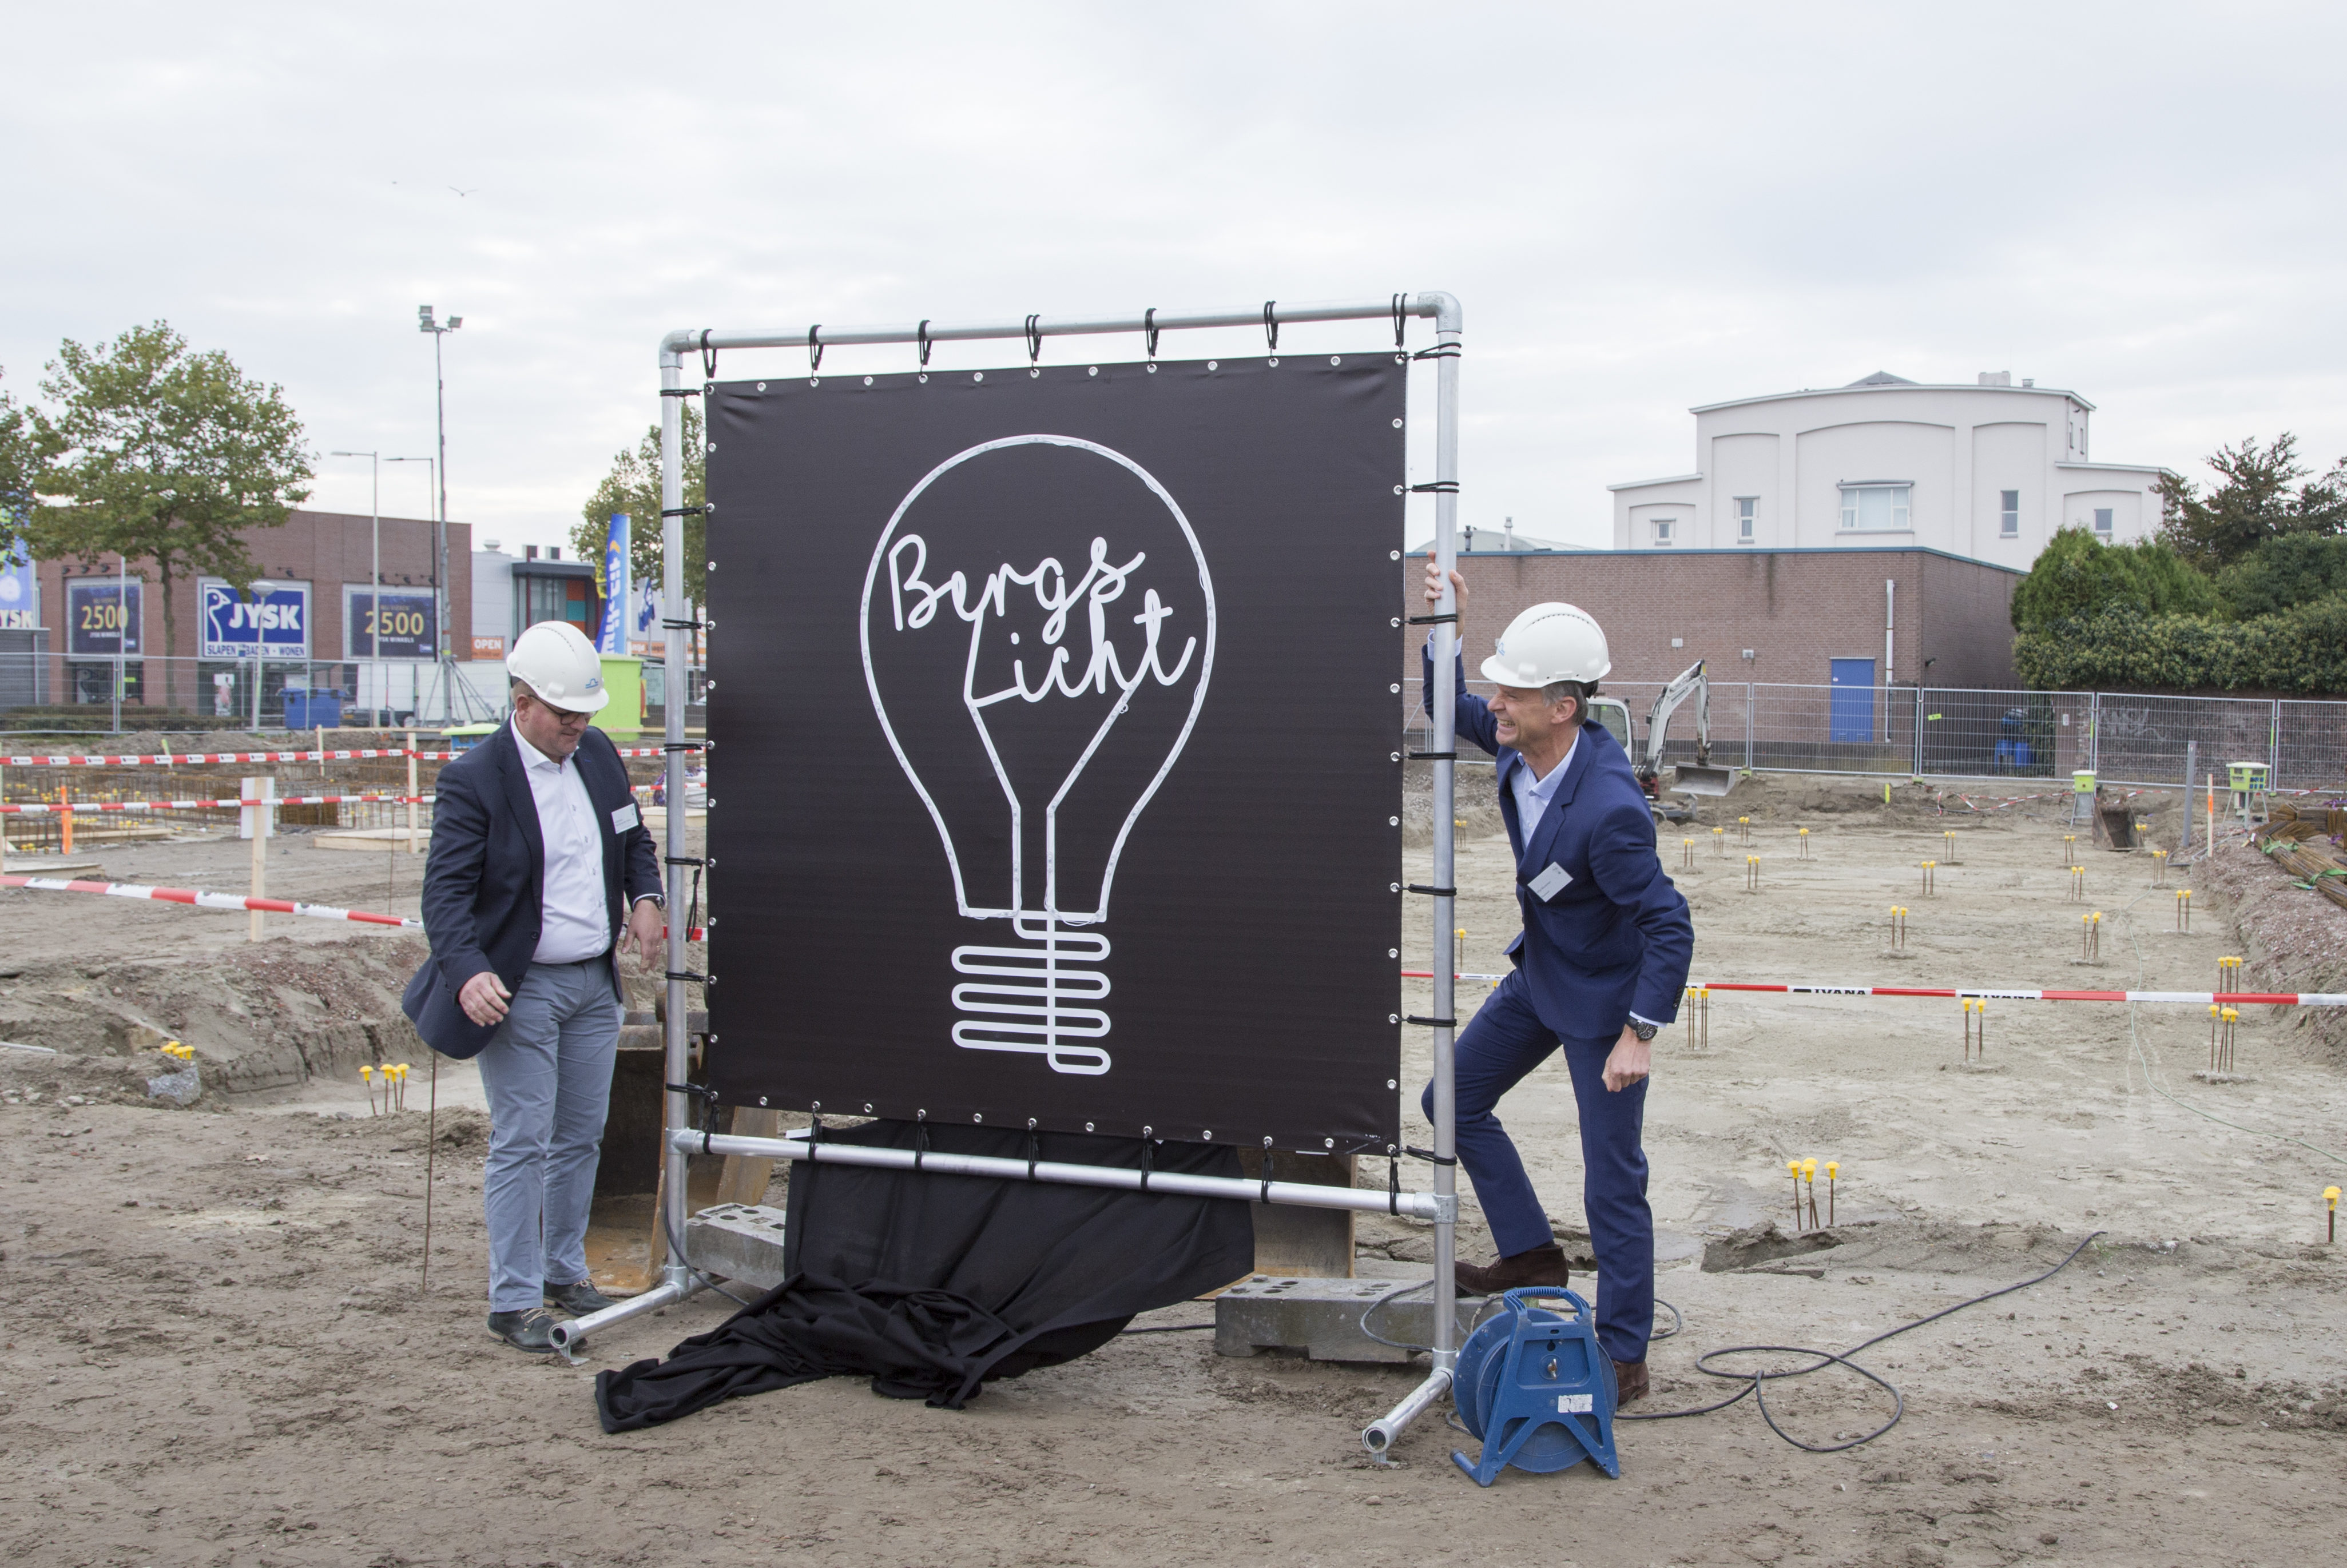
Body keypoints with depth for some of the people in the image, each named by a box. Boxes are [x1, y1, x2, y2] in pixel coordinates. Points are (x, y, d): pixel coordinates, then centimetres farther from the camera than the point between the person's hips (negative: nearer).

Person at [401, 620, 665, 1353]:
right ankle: (515, 1301, 5)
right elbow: (446, 890, -18)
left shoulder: (600, 755, 6)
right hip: (518, 990, -6)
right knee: (521, 1144, -3)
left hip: (595, 983, 6)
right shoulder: (473, 780, -14)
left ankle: (565, 1270, 29)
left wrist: (645, 897, -1)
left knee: (581, 1137, 14)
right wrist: (469, 972, -34)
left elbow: (634, 838, 19)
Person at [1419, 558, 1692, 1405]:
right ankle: (1531, 1253, 29)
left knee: (1613, 1182, 0)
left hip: (1603, 1000, -9)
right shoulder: (1518, 744, -11)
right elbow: (1454, 711, 11)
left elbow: (1668, 925, -29)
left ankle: (1624, 1357, 13)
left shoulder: (1609, 809, -35)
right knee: (1454, 1100, 15)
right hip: (1539, 977, 9)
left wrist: (1640, 1032, -29)